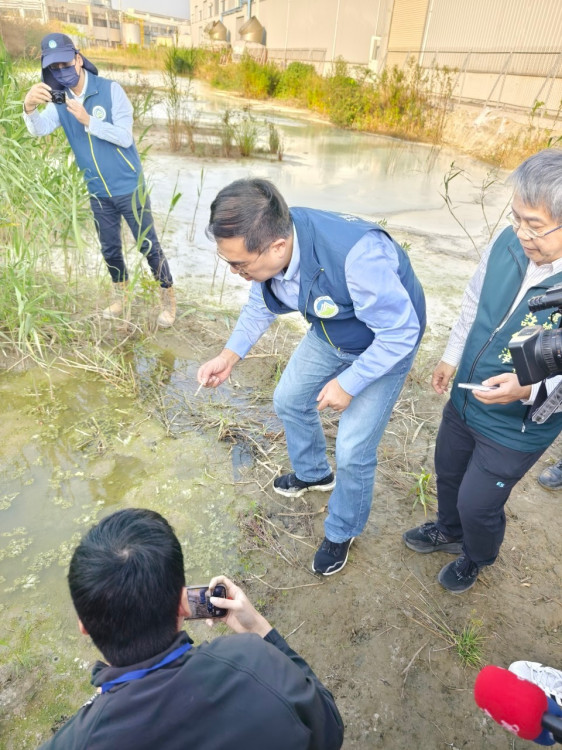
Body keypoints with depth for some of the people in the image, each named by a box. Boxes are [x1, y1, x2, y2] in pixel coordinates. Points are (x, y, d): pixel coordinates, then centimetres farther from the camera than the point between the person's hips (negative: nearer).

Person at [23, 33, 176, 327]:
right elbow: (40, 129, -15)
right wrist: (29, 108, -36)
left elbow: (125, 137, -17)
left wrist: (88, 120, -26)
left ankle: (168, 297, 17)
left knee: (148, 245, 1)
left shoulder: (110, 90, -10)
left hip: (129, 187, -4)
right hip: (98, 192, 4)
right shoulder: (58, 100, 1)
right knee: (110, 248, 14)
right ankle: (120, 295, 34)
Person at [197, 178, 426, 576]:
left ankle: (342, 532, 29)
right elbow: (263, 305, 0)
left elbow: (400, 332, -30)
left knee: (353, 450, -3)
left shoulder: (358, 254, -43)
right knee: (289, 400, 17)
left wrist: (348, 384, -23)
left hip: (386, 343, -6)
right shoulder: (265, 241, -20)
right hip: (329, 334, 7)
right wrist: (230, 355, -10)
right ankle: (313, 473, 48)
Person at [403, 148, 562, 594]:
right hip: (464, 400, 6)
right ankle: (449, 531, 58)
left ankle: (478, 558, 49)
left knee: (478, 503, 13)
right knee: (448, 472, 26)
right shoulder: (508, 244, -14)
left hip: (517, 429, -5)